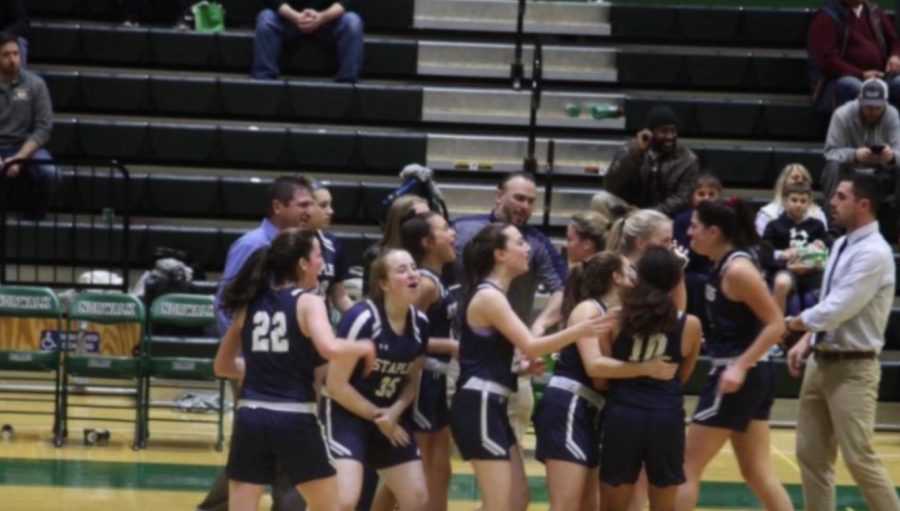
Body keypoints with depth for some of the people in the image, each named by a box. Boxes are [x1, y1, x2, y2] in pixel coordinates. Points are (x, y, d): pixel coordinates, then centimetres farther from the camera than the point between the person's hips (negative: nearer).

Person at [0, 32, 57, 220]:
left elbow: (44, 128, -3)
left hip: (26, 147, 1)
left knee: (50, 174, -30)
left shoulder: (35, 84, 2)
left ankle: (33, 218, -5)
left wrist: (19, 158, -17)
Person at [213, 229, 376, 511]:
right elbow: (330, 349, -23)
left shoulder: (251, 303, 11)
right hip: (295, 419, -4)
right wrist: (364, 347, -5)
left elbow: (223, 366, 18)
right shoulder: (308, 302, -4)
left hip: (251, 416, 4)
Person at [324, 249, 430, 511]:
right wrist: (376, 416, -12)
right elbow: (336, 385, -20)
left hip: (390, 418, 7)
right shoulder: (362, 318, -22)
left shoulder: (420, 323, -2)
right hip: (346, 415, -7)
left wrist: (394, 412, -9)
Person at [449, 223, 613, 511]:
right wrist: (578, 331, -30)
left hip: (492, 407, 10)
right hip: (479, 407, -10)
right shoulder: (489, 296, -13)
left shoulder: (494, 295, 17)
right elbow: (530, 346, -22)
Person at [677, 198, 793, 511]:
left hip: (739, 378, -10)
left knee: (688, 467, -1)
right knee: (757, 472, 11)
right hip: (750, 377, 10)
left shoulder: (737, 270, -17)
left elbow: (776, 324, -20)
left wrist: (740, 367, -24)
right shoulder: (724, 266, 10)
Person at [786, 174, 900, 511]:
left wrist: (794, 322, -8)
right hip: (821, 362, 9)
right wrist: (807, 341, 5)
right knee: (811, 454, 11)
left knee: (860, 459, -8)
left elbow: (838, 309, -23)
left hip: (853, 369, -9)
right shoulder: (842, 246, 10)